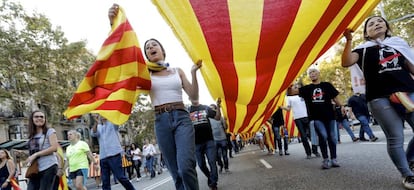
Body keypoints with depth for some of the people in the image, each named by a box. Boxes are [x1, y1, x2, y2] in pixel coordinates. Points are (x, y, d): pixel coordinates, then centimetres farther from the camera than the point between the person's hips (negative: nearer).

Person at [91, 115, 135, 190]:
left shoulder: (113, 123, 9)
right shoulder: (98, 127, 18)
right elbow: (93, 134, -2)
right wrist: (96, 122, -18)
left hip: (114, 154, -4)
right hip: (103, 157, 4)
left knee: (120, 177, -8)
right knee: (105, 181, 2)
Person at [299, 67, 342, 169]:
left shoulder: (327, 85, 8)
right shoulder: (306, 88, 8)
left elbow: (335, 98, 7)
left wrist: (341, 106, -7)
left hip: (329, 115, 1)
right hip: (316, 118, -1)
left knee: (332, 137, 5)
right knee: (323, 136, -16)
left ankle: (333, 159, 17)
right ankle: (325, 160, -5)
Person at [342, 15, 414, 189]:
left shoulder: (399, 43, 21)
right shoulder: (364, 49, 9)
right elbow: (346, 62, -10)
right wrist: (349, 40, -16)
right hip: (380, 98, -4)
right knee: (395, 138, -3)